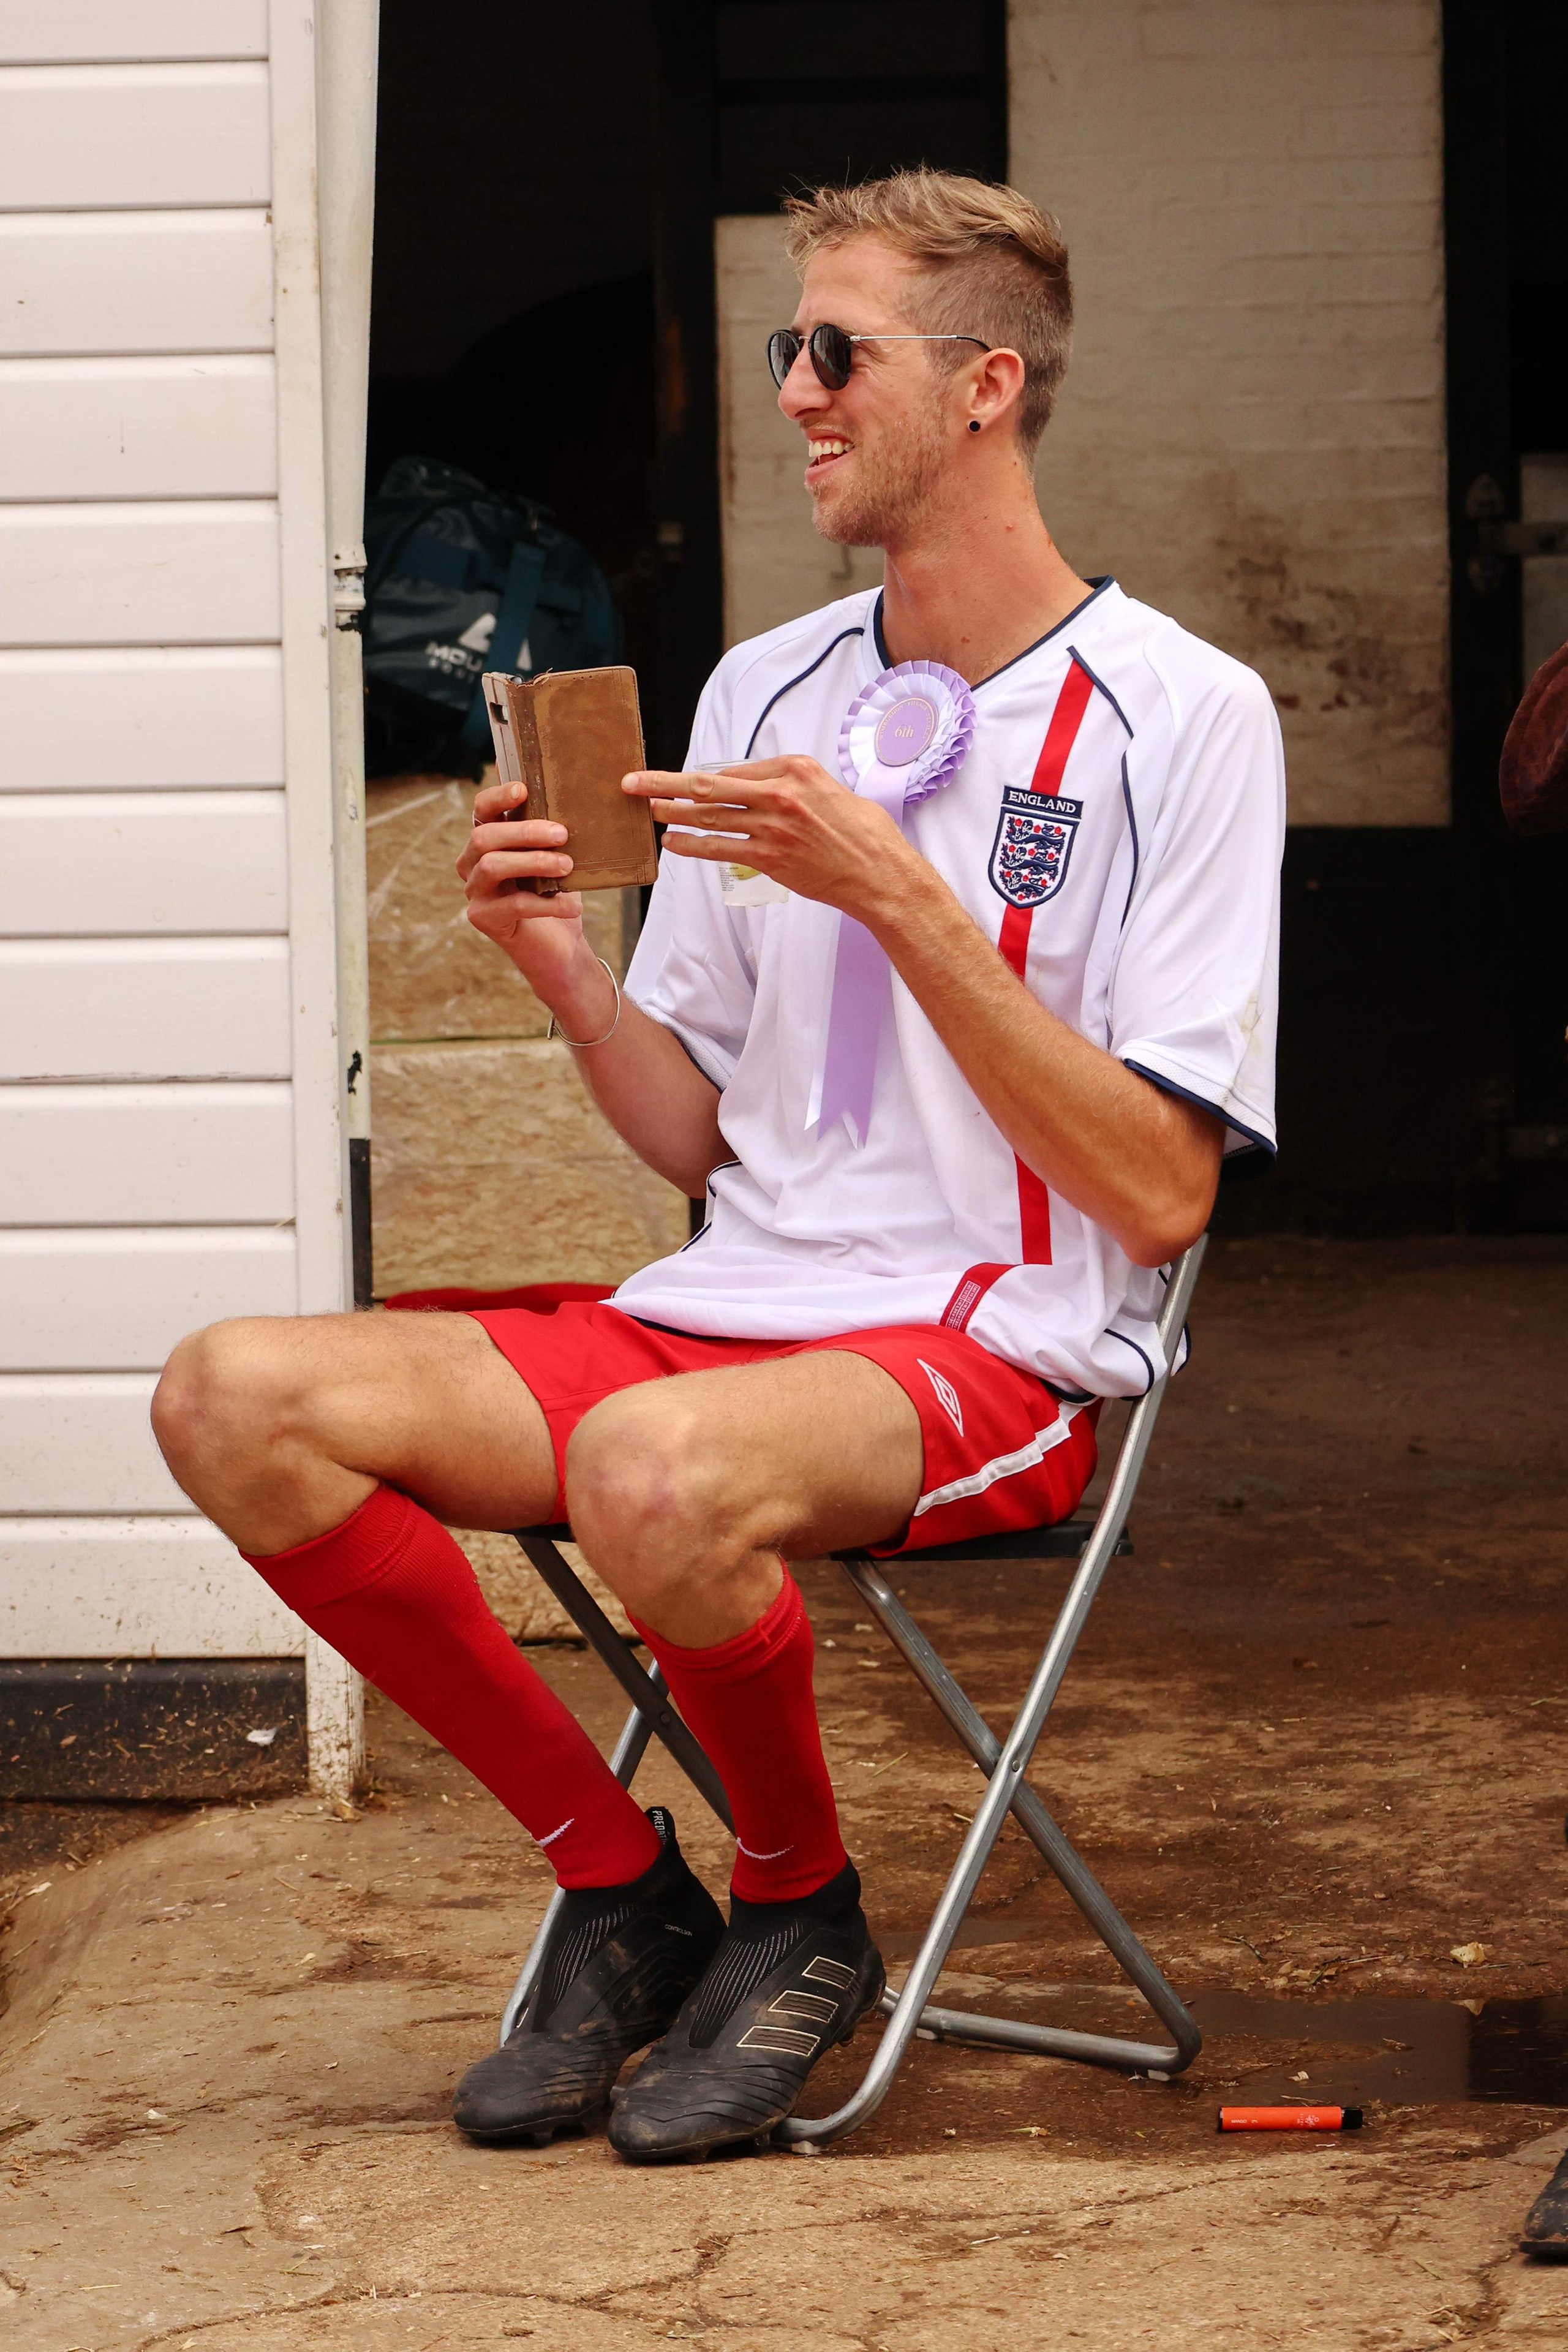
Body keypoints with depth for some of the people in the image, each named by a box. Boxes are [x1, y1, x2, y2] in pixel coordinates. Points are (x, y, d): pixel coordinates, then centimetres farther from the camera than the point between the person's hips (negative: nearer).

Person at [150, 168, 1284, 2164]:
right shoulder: (765, 692, 15)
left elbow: (1159, 1192, -11)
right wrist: (561, 963, -3)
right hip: (728, 1309, 6)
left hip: (997, 1355, -6)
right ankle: (618, 1880, -1)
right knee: (238, 1399, -18)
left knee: (654, 1466, -39)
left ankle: (802, 1906, -7)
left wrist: (896, 895, -17)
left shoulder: (1178, 714, -4)